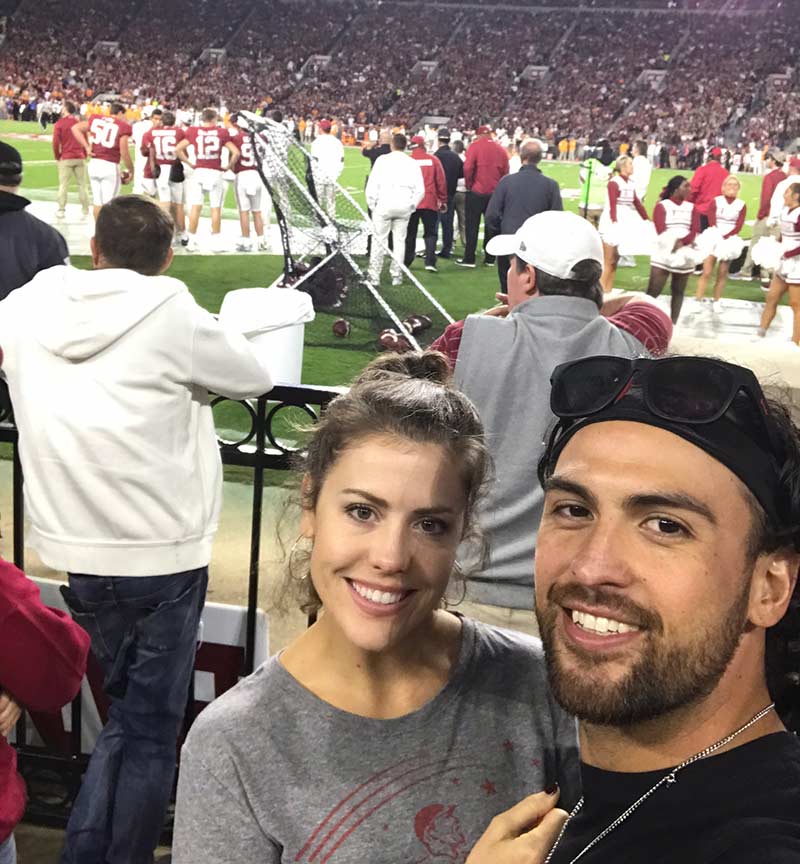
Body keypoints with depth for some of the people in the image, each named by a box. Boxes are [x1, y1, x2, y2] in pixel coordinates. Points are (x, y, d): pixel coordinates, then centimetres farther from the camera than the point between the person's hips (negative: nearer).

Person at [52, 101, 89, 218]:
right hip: (80, 158, 3)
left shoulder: (59, 124, -5)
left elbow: (56, 143, -7)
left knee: (63, 184, 4)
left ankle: (61, 210, 3)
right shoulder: (79, 123, 4)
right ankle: (86, 210, 8)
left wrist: (57, 157, 6)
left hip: (66, 159, -3)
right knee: (82, 184, 7)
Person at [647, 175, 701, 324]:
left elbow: (695, 230, -1)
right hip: (664, 253, -4)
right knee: (653, 291, -9)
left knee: (678, 291, 7)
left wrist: (682, 242, -19)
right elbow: (660, 230, -9)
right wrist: (673, 241, -22)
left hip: (684, 254, 4)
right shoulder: (662, 206, 2)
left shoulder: (692, 207, 12)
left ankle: (673, 324, 13)